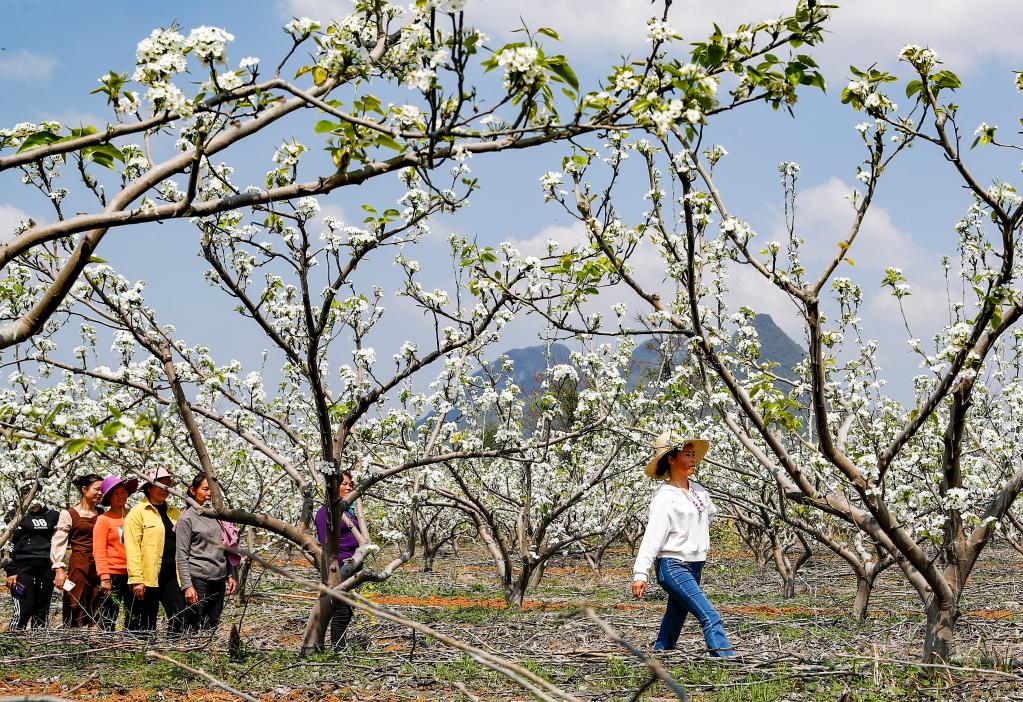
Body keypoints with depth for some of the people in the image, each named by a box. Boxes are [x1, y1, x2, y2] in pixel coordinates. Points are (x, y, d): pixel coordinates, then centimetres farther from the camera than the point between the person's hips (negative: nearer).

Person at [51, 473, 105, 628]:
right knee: (76, 611, -6)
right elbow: (58, 543, -2)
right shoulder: (69, 514, 1)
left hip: (99, 566, 4)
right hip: (79, 566, -4)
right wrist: (59, 568, -11)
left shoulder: (101, 513, 14)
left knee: (96, 614, 3)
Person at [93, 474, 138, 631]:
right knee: (108, 619, -3)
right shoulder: (104, 519, -1)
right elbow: (99, 551, -6)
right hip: (113, 575, -5)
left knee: (134, 620, 7)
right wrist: (104, 577, -15)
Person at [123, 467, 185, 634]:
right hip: (149, 577, -5)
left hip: (172, 575, 5)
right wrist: (136, 580, -15)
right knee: (148, 623, 3)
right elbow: (132, 548, -8)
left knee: (179, 619, -6)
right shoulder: (138, 512, -2)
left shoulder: (174, 512, 16)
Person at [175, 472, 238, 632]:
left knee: (212, 626, 7)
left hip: (219, 579, 6)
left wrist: (230, 575, 14)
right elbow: (182, 555, -8)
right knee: (195, 629, -6)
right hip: (198, 579, -6)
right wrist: (187, 585, -15)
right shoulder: (186, 518, -5)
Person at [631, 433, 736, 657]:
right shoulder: (665, 497, -13)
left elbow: (710, 512, 33)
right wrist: (640, 574, -25)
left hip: (693, 569, 8)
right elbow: (652, 536, -19)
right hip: (673, 568, -8)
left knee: (672, 627, 11)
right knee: (710, 617, -18)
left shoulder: (699, 491, 10)